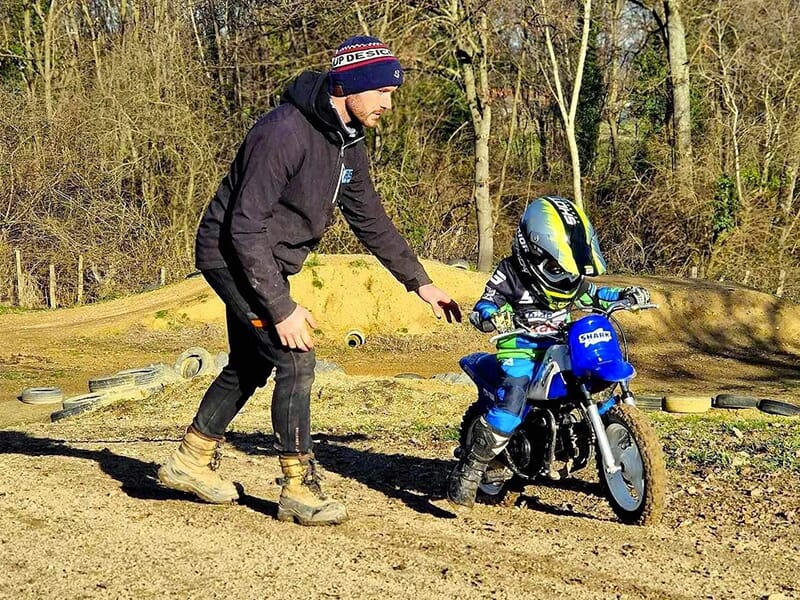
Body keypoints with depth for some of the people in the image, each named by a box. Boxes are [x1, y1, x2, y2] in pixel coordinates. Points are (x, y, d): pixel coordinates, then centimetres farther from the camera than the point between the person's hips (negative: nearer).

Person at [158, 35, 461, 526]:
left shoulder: (348, 140, 2)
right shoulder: (285, 133, -27)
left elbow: (370, 218, 13)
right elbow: (245, 226, -28)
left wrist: (421, 283, 9)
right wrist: (282, 309, -28)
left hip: (268, 263, 10)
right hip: (234, 256, -10)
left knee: (251, 366, 18)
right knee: (296, 360, -14)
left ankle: (192, 461, 32)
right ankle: (299, 490, -6)